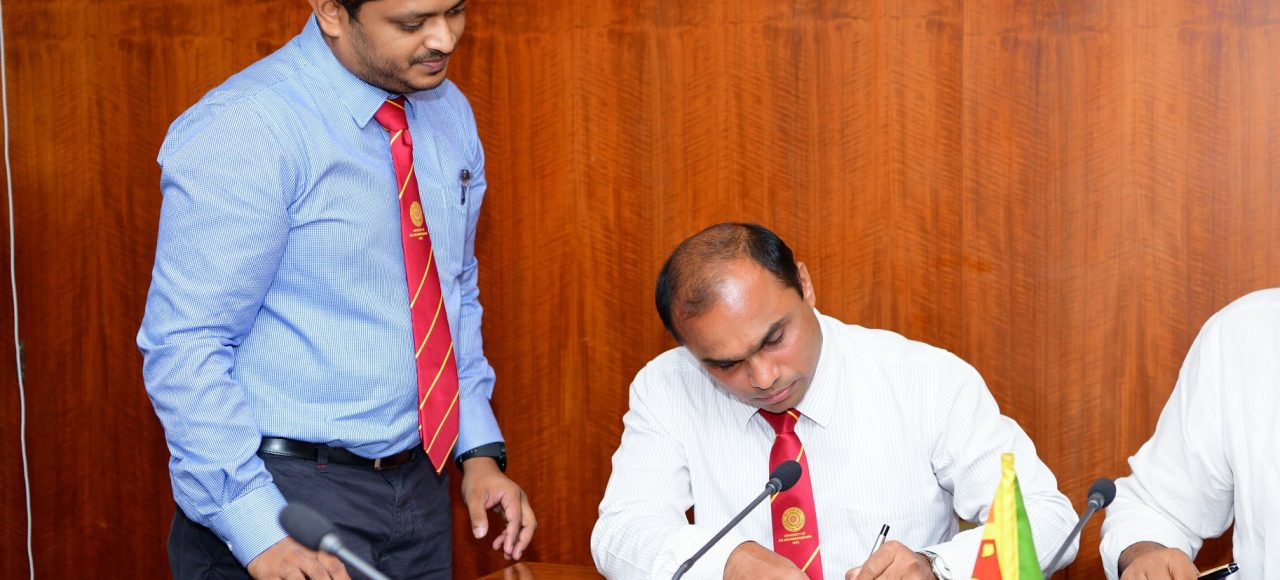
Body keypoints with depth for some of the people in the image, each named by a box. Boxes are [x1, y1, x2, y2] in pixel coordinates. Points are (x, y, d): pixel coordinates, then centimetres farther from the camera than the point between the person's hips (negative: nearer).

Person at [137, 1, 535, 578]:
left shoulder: (448, 113, 5)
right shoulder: (241, 131, -18)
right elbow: (184, 350, -20)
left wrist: (480, 450, 6)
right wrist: (260, 532, -25)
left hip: (420, 483, 7)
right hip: (285, 493, -7)